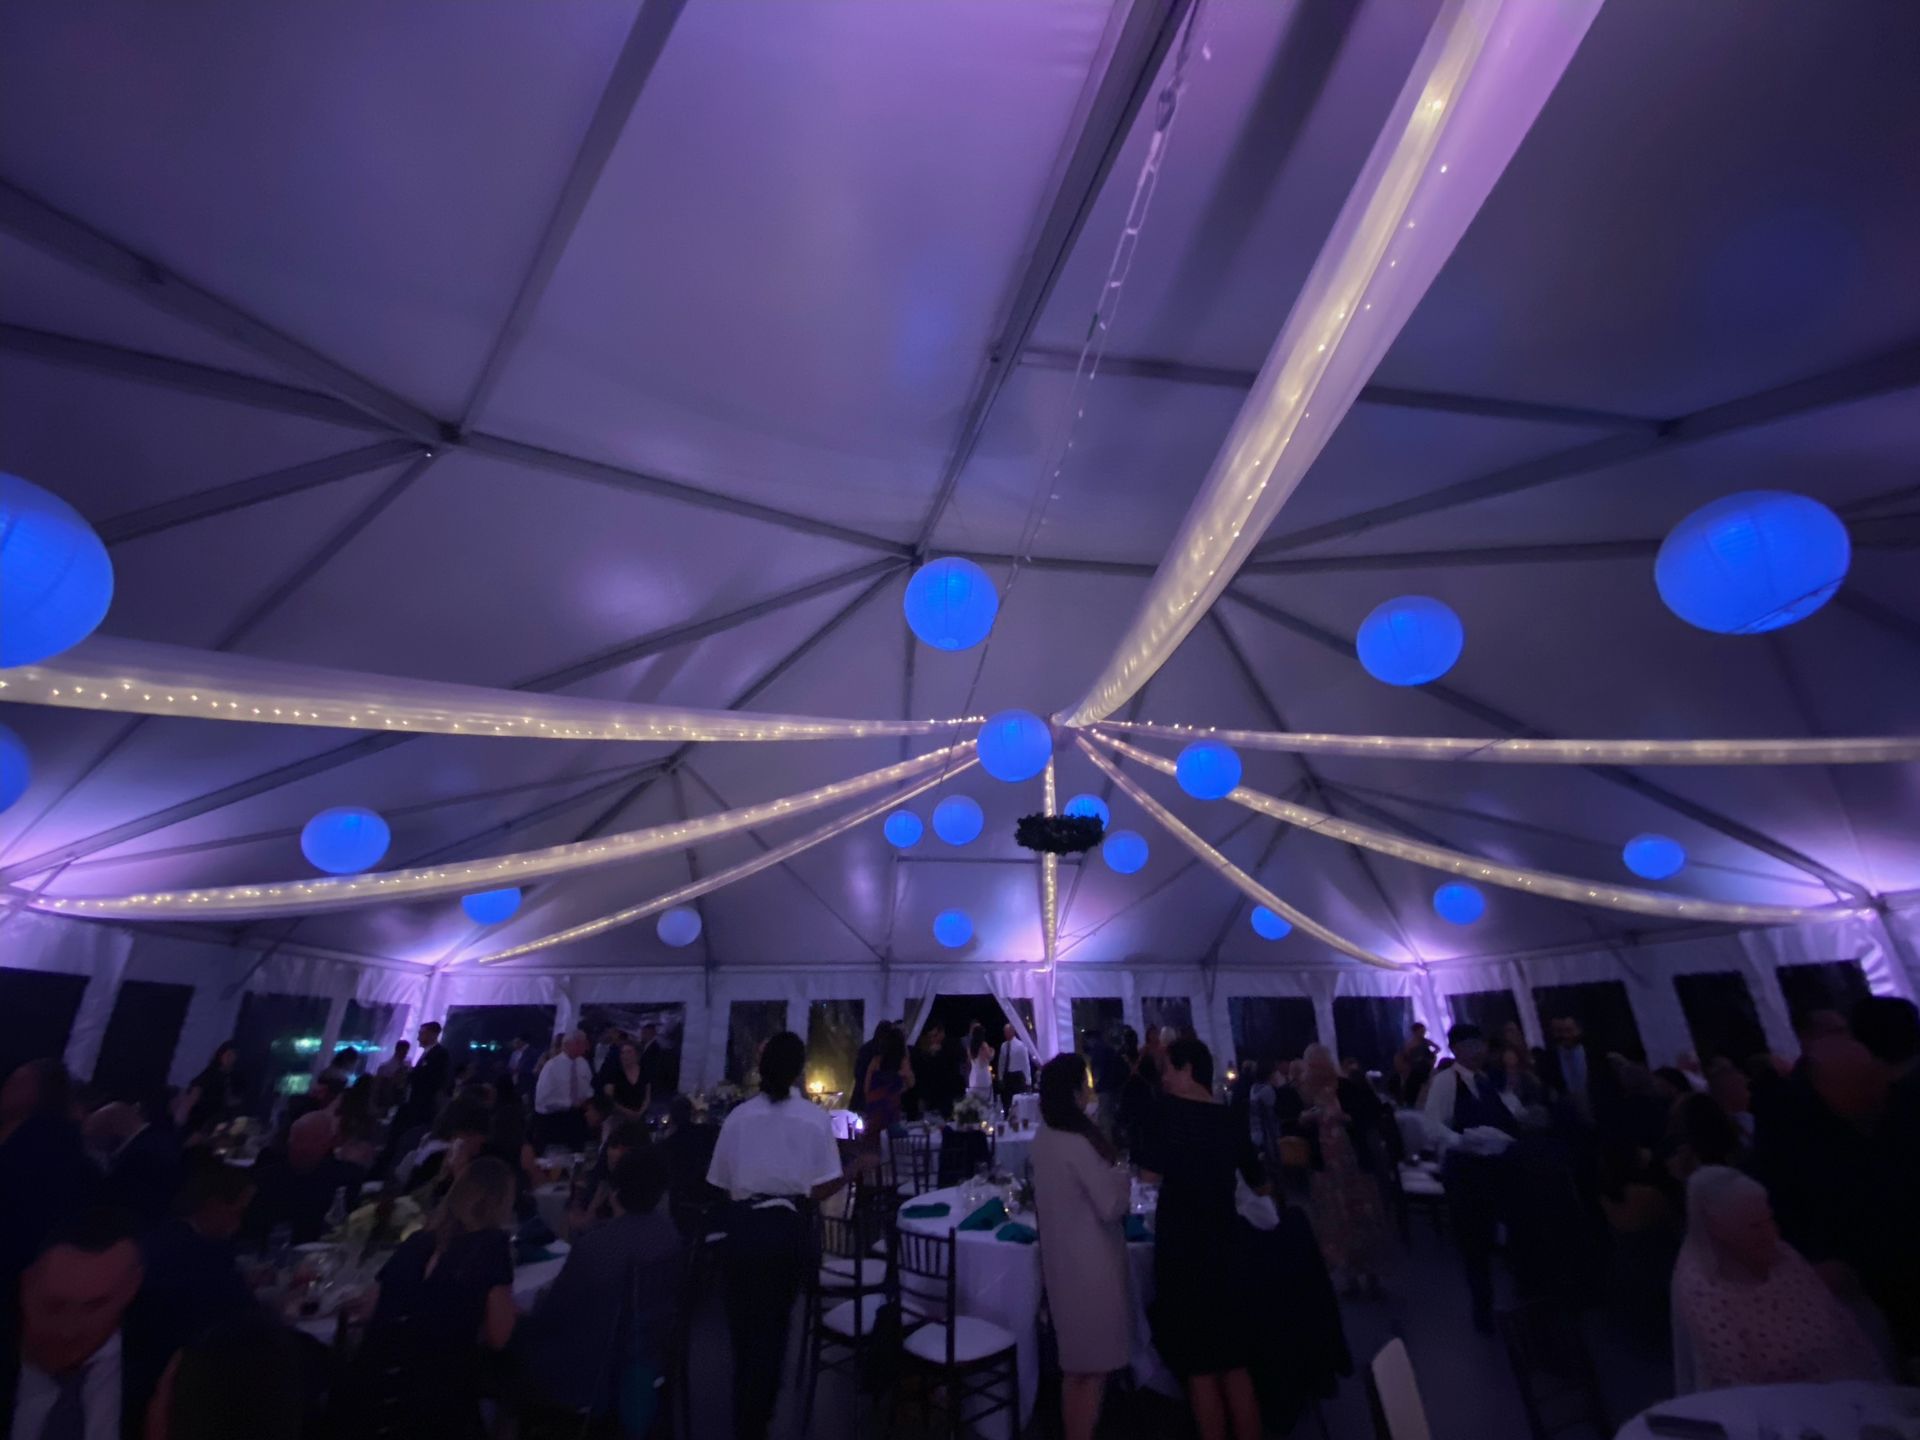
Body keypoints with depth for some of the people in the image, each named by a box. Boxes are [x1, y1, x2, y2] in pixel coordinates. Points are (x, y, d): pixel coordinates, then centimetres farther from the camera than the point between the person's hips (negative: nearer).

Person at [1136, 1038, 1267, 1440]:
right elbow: (1261, 1185, 15)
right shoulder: (1229, 1121, 4)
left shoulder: (1167, 1109, -13)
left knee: (1199, 1368, 10)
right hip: (1223, 1247, 5)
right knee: (1235, 1365, 17)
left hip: (1181, 1248, -5)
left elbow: (1150, 1176, -17)